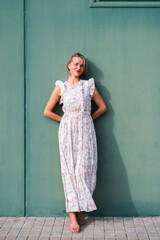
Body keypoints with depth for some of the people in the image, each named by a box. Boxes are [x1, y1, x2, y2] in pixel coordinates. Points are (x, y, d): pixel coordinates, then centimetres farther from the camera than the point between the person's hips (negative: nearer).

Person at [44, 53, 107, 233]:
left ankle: (79, 210, 8)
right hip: (68, 131, -1)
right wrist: (65, 120, 7)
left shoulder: (89, 85, 10)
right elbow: (47, 111, 10)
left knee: (85, 169, -5)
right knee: (70, 170, -5)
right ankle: (73, 215, -3)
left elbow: (102, 107, 16)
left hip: (86, 130, 1)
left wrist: (87, 119, 9)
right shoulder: (61, 87, 8)